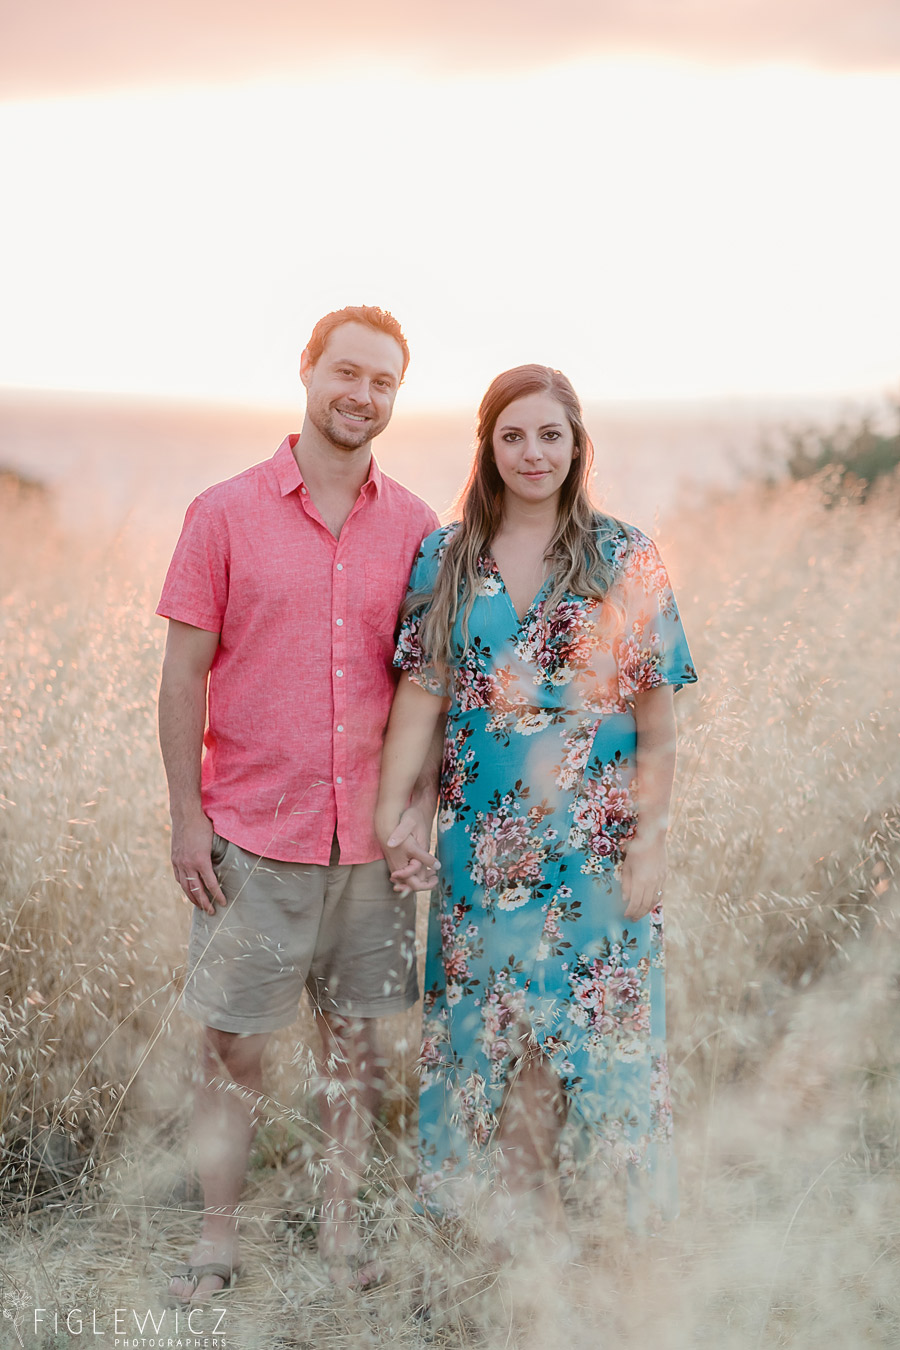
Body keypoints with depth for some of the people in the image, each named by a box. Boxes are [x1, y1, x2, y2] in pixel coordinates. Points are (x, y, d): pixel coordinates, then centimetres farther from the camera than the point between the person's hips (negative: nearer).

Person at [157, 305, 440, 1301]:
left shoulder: (415, 528, 5)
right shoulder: (225, 514, -2)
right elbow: (184, 674, -2)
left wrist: (422, 801, 0)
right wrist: (187, 815, -6)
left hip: (369, 838, 3)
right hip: (251, 834, -2)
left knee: (354, 1036, 12)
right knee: (231, 1044, 4)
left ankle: (340, 1223, 27)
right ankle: (216, 1237, 19)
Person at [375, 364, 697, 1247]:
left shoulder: (626, 561, 0)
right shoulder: (446, 559, 5)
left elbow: (657, 719, -1)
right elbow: (418, 696, 2)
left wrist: (650, 842, -6)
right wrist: (387, 817, -6)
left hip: (595, 841, -2)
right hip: (484, 840, 2)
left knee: (587, 1027, 1)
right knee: (497, 1034, 7)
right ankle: (533, 1226, 23)